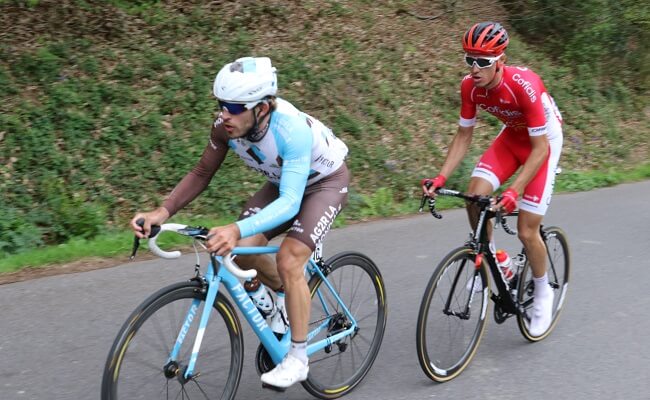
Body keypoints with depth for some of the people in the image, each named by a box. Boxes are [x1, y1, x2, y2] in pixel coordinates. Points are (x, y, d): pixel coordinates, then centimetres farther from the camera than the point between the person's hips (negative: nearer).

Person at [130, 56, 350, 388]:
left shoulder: (292, 129, -40)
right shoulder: (226, 125, -23)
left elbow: (290, 203, -46)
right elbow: (201, 173, -11)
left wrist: (236, 230, -61)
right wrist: (163, 212, -27)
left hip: (326, 180, -6)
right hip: (283, 182, 6)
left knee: (288, 261, -22)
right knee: (243, 250, -12)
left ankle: (297, 359, -7)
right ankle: (285, 295, 20)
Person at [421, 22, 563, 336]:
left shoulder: (524, 85, -35)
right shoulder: (470, 86, -19)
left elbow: (539, 148, -32)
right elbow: (464, 136, -8)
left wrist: (514, 192, -41)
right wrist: (440, 178, -20)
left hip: (545, 139, -5)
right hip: (512, 135, 5)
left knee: (526, 230, -9)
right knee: (475, 195, -18)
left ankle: (543, 292, 18)